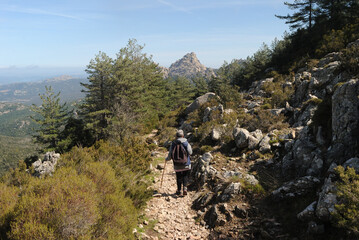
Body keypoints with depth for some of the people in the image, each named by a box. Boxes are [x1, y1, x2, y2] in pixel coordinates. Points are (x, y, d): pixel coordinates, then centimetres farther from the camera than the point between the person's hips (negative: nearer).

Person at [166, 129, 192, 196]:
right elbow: (190, 152, -5)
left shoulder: (173, 144, -3)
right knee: (185, 176, 12)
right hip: (186, 164, -1)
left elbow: (170, 155, -1)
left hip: (177, 165, 1)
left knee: (179, 177, 14)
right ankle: (185, 188, -6)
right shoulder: (186, 142, -7)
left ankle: (179, 191, 22)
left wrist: (167, 159, 19)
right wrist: (190, 147, 15)